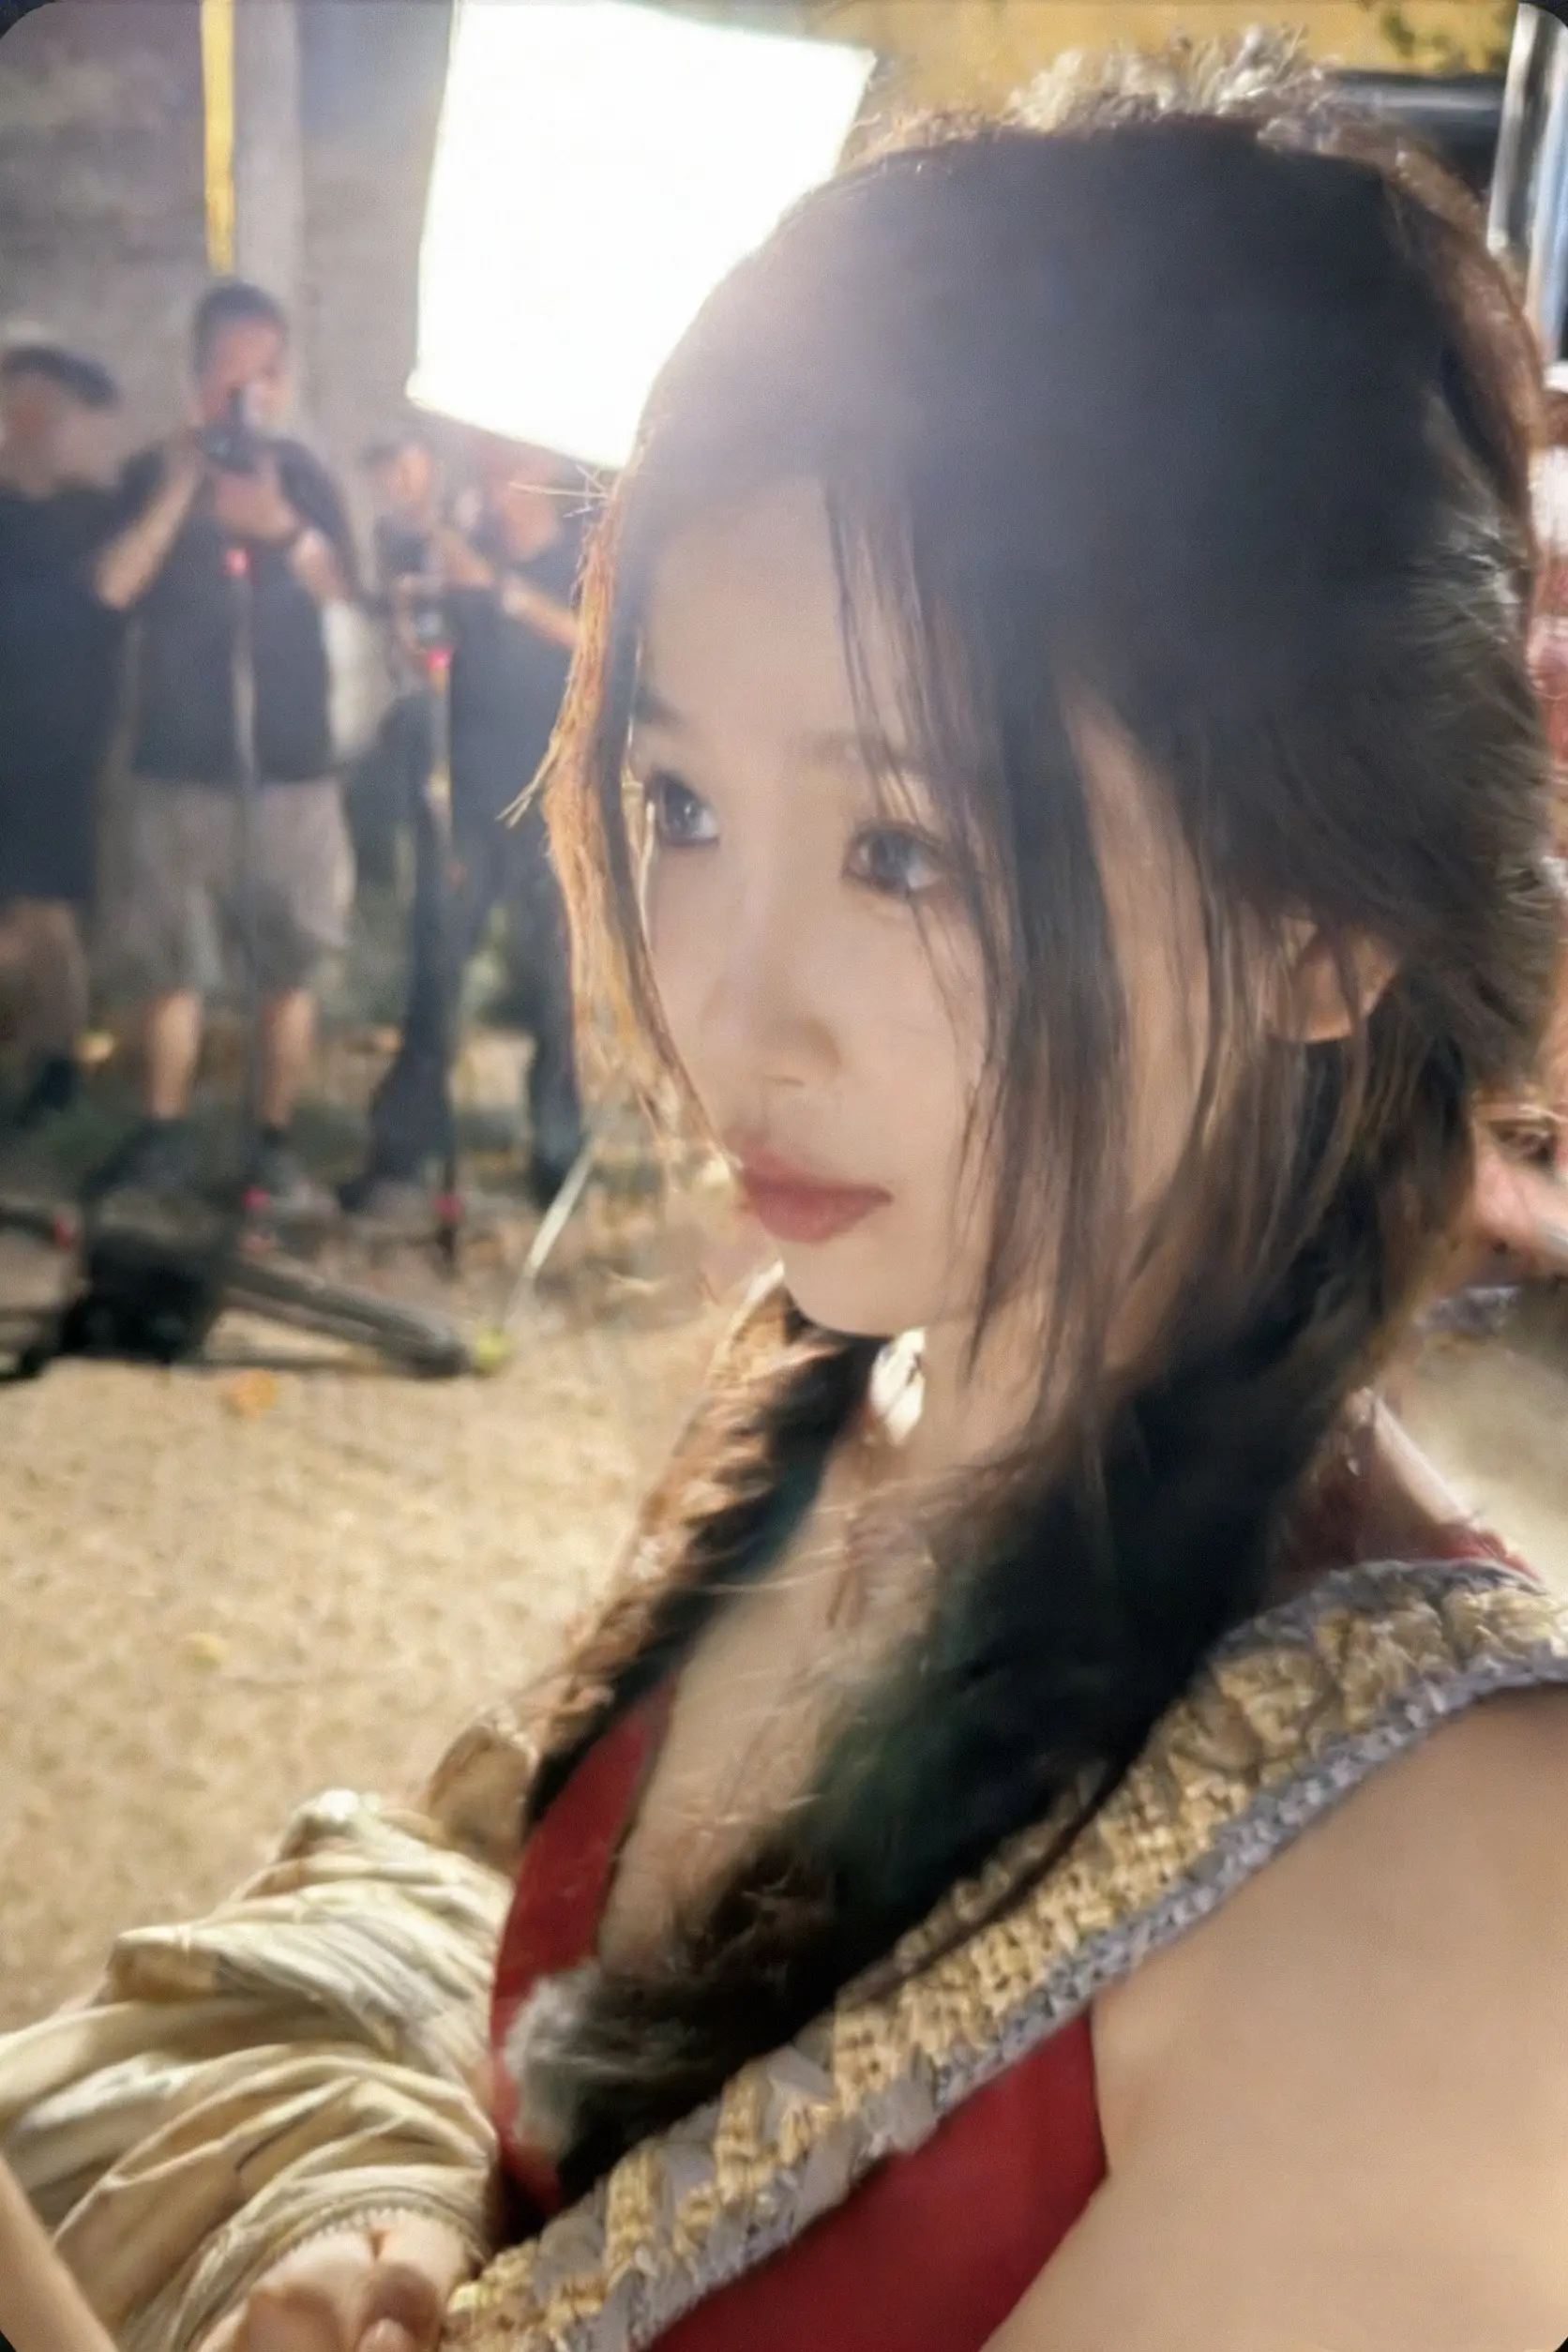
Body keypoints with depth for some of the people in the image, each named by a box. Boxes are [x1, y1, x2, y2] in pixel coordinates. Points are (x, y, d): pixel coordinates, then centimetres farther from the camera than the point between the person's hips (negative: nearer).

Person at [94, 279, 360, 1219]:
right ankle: (165, 1134, 14)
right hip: (180, 755, 0)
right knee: (168, 960, 2)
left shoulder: (304, 476, 7)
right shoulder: (155, 472, 5)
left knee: (290, 964, -1)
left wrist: (283, 524, -23)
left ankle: (276, 1141, 8)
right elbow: (113, 584, -8)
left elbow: (343, 588, -6)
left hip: (292, 755, 0)